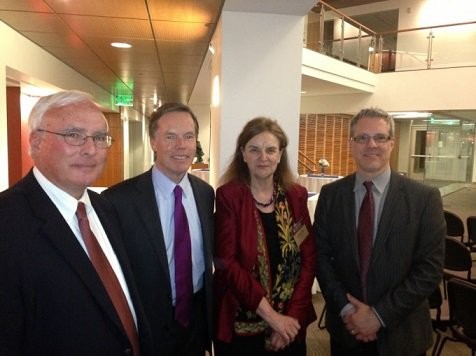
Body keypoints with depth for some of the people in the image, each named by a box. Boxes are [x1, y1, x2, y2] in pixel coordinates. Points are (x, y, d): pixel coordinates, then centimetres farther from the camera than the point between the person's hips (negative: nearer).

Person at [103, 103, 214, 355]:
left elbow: (209, 253, 7)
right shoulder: (119, 199, -19)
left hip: (197, 317, 5)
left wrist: (209, 310, 8)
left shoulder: (206, 192, -1)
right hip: (148, 324, -4)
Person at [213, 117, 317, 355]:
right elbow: (226, 263, -15)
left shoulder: (297, 195, 0)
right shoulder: (228, 196, -11)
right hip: (239, 325, -3)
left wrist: (292, 315, -10)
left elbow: (308, 259, -1)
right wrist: (270, 314, -17)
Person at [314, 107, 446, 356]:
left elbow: (431, 268, -11)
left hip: (401, 332, -1)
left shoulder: (425, 198, -9)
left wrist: (380, 315, -14)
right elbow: (321, 256, -3)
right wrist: (346, 309, -12)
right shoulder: (330, 195, -4)